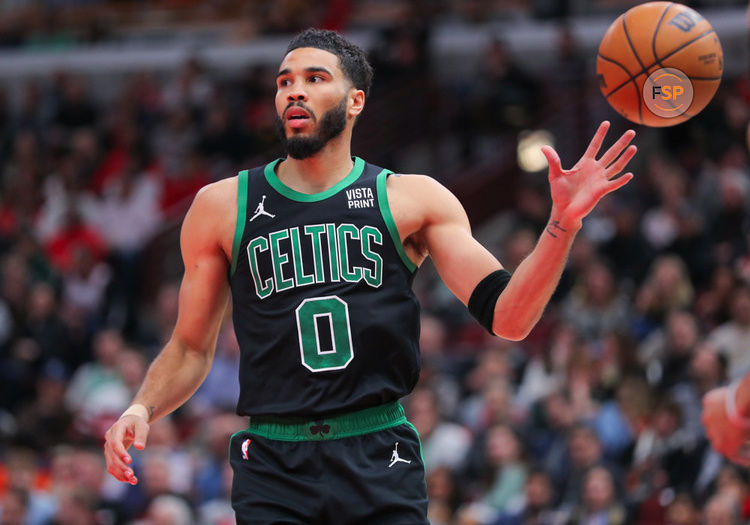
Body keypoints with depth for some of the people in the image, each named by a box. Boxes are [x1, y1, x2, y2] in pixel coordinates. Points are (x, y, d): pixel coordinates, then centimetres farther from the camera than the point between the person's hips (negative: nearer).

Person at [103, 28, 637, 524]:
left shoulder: (412, 200, 8)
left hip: (381, 464, 0)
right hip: (273, 470, 0)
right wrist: (141, 410, -3)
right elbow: (191, 348, 16)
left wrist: (563, 223, -11)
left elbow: (506, 317, 1)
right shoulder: (222, 207, 10)